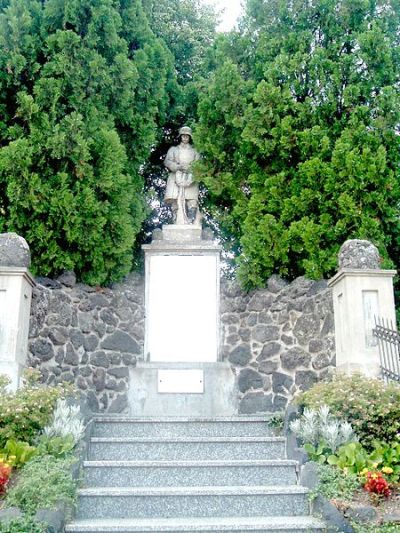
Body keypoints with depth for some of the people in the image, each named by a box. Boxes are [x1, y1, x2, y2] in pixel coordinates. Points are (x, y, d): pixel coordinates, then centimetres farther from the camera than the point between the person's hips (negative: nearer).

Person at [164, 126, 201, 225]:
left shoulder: (194, 151, 22)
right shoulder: (173, 149, 21)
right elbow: (167, 161, 6)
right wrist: (179, 167, -10)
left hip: (190, 179, 0)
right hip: (176, 178, 0)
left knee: (192, 203, -16)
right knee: (176, 203, -16)